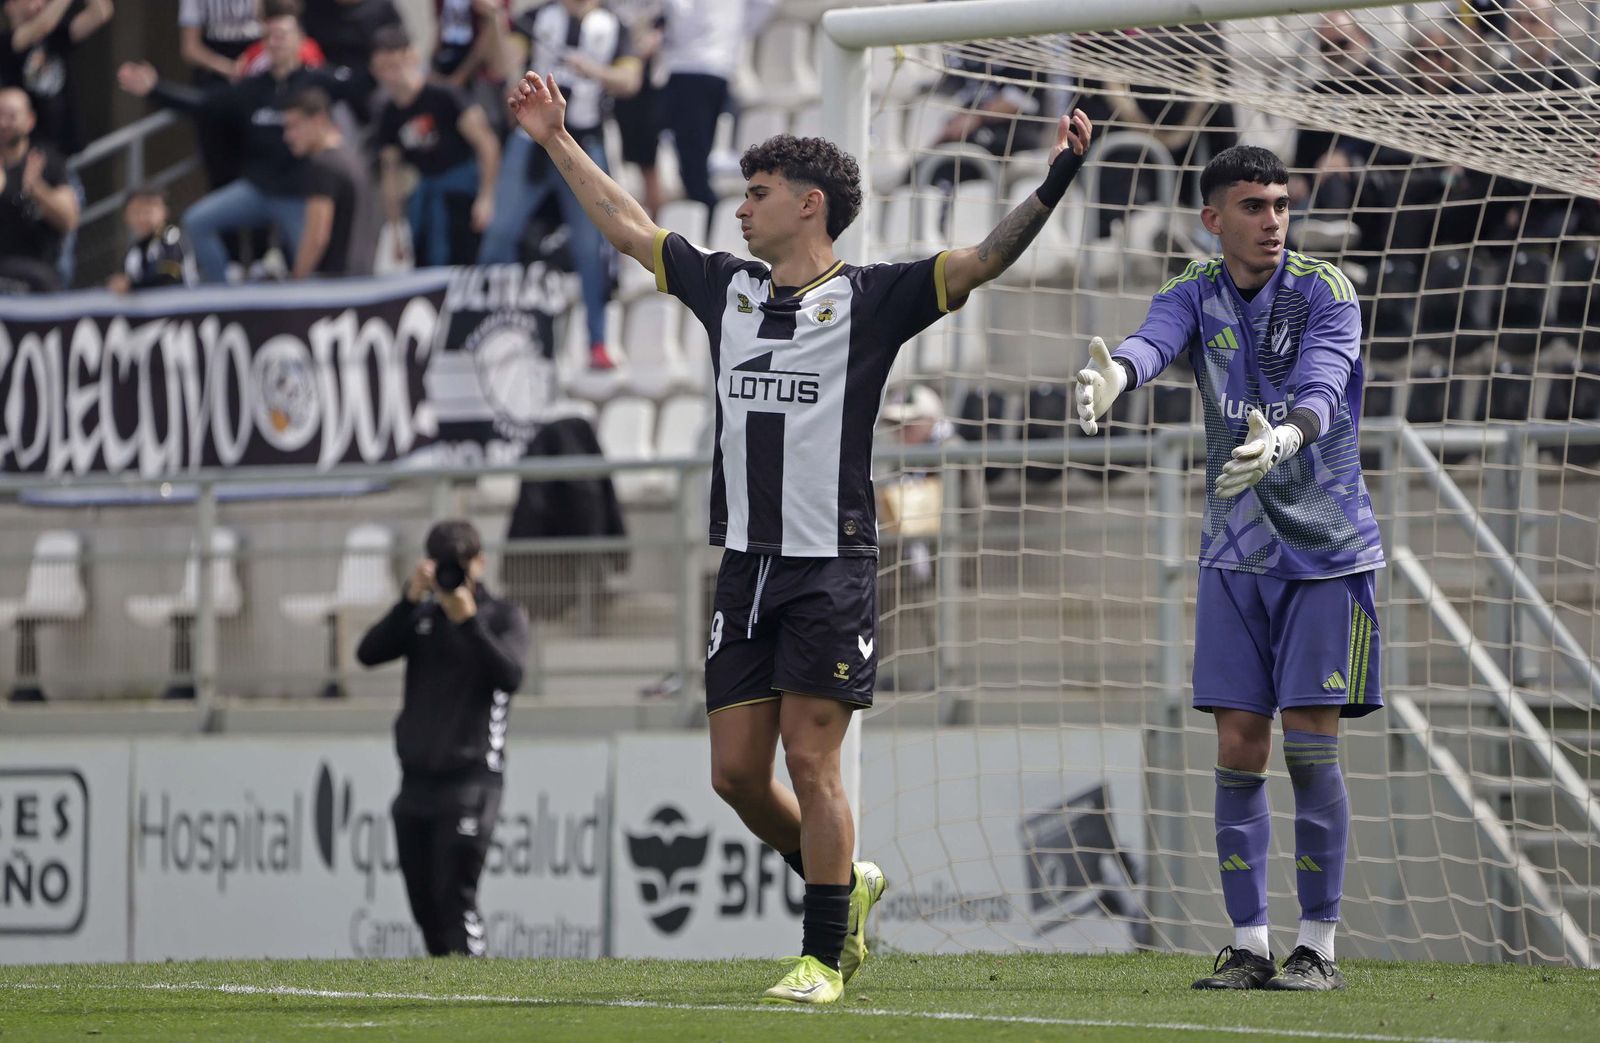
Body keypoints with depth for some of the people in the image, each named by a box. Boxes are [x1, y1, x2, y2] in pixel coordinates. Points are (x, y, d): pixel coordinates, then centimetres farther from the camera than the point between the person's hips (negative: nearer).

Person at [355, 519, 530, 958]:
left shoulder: (503, 618, 1)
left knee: (456, 901, -17)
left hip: (470, 779, -6)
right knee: (425, 905, 8)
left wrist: (469, 622, -24)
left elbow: (510, 676, -16)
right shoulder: (422, 615, 13)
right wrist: (410, 599, -13)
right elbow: (369, 653, -2)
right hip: (416, 780, 6)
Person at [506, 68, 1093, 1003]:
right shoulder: (725, 288, 12)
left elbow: (982, 260, -11)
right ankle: (847, 884, 27)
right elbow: (629, 227, 23)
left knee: (811, 760, -7)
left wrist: (1055, 184, -23)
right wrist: (559, 142, 26)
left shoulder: (870, 299, -3)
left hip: (832, 566, -6)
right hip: (746, 566, 6)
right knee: (736, 770, 4)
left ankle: (826, 954, 0)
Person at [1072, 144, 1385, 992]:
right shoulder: (1195, 297, 0)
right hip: (1236, 552, 3)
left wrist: (1285, 437, -51)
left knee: (1312, 747, -5)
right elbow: (1156, 339, -24)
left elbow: (1322, 387, -28)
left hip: (1326, 547, -3)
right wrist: (1114, 373, -49)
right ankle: (1248, 945, 7)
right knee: (1238, 749, 1)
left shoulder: (1324, 294, -10)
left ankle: (1319, 946, 2)